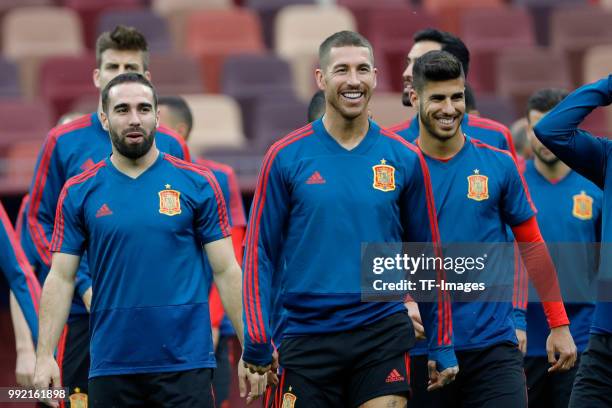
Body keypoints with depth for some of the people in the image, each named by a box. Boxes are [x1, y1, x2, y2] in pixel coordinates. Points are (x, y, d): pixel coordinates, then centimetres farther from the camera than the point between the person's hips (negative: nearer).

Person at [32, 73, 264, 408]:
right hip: (111, 366, 1)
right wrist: (44, 356, -6)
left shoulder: (197, 184, 2)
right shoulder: (79, 192, 5)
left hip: (186, 364, -1)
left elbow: (225, 270, 2)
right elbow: (61, 278, 3)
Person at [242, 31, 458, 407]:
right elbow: (260, 253, 2)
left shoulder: (404, 159, 4)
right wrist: (258, 343, -5)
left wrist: (442, 346, 8)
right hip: (307, 338, 0)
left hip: (383, 335, 1)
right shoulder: (286, 157, 0)